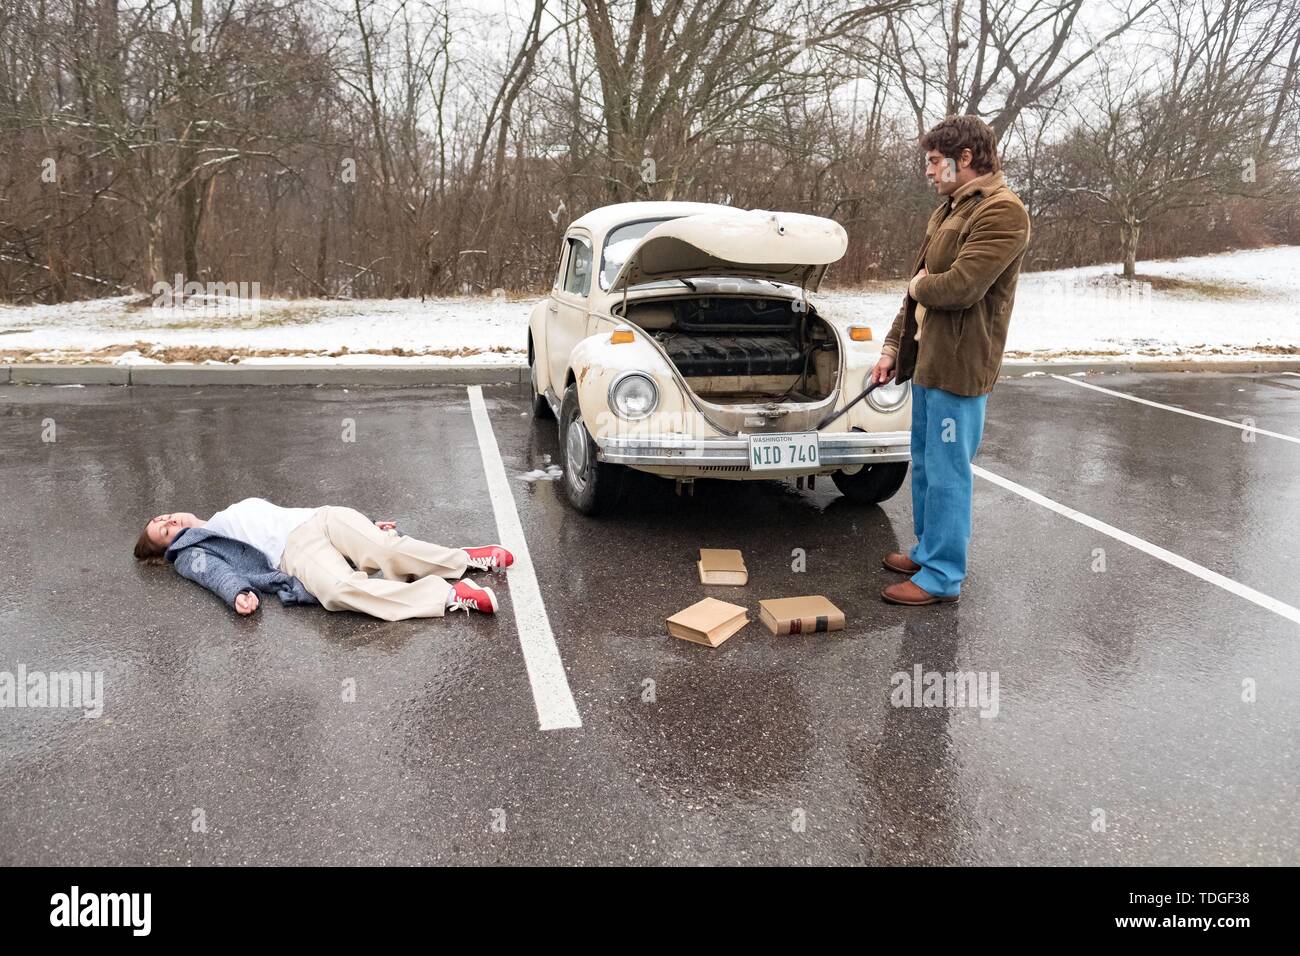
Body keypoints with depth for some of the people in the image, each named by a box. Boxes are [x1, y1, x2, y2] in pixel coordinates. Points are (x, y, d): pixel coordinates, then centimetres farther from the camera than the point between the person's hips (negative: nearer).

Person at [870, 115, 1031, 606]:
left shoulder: (1002, 211, -15)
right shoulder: (949, 209, 17)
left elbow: (960, 287, -25)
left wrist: (921, 286, -5)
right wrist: (893, 345, 17)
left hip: (959, 367, -10)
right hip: (927, 361, 10)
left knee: (947, 473, -3)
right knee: (925, 466, 18)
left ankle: (942, 577, 6)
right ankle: (927, 552, 32)